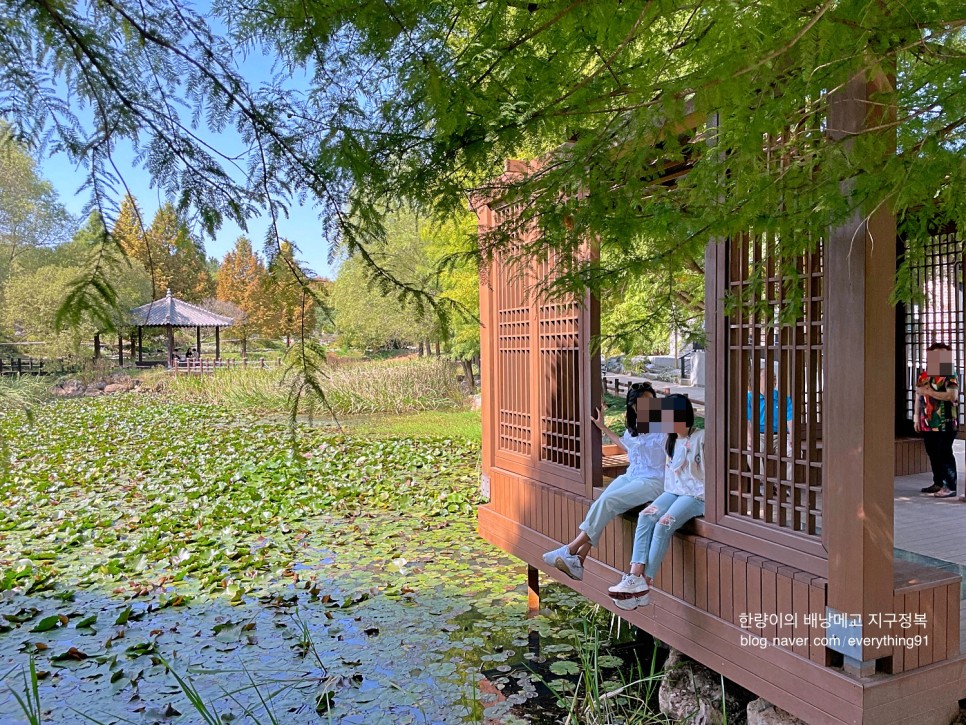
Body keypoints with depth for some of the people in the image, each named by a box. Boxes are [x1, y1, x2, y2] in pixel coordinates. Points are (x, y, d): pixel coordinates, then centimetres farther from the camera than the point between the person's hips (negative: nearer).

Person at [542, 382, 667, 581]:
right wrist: (603, 427, 37)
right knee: (600, 503, -20)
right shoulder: (632, 428, 12)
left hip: (652, 481, -6)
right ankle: (577, 561, -25)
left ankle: (571, 550, -22)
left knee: (608, 501, -26)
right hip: (630, 476, 6)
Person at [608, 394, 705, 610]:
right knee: (645, 517, -20)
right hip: (673, 491, 7)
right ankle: (636, 575, -31)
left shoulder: (701, 438, -7)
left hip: (695, 495, -7)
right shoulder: (672, 441, 18)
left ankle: (645, 583, -26)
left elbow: (708, 472, -11)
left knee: (663, 524, -28)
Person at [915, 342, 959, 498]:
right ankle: (938, 483, 21)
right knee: (932, 453, 11)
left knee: (944, 454, -6)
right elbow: (918, 398, 17)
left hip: (945, 424, -6)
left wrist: (929, 391, -20)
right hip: (927, 423, 7)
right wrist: (916, 418, 13)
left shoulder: (950, 376, -7)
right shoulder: (923, 376, 13)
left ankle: (951, 486, 0)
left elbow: (953, 395, -21)